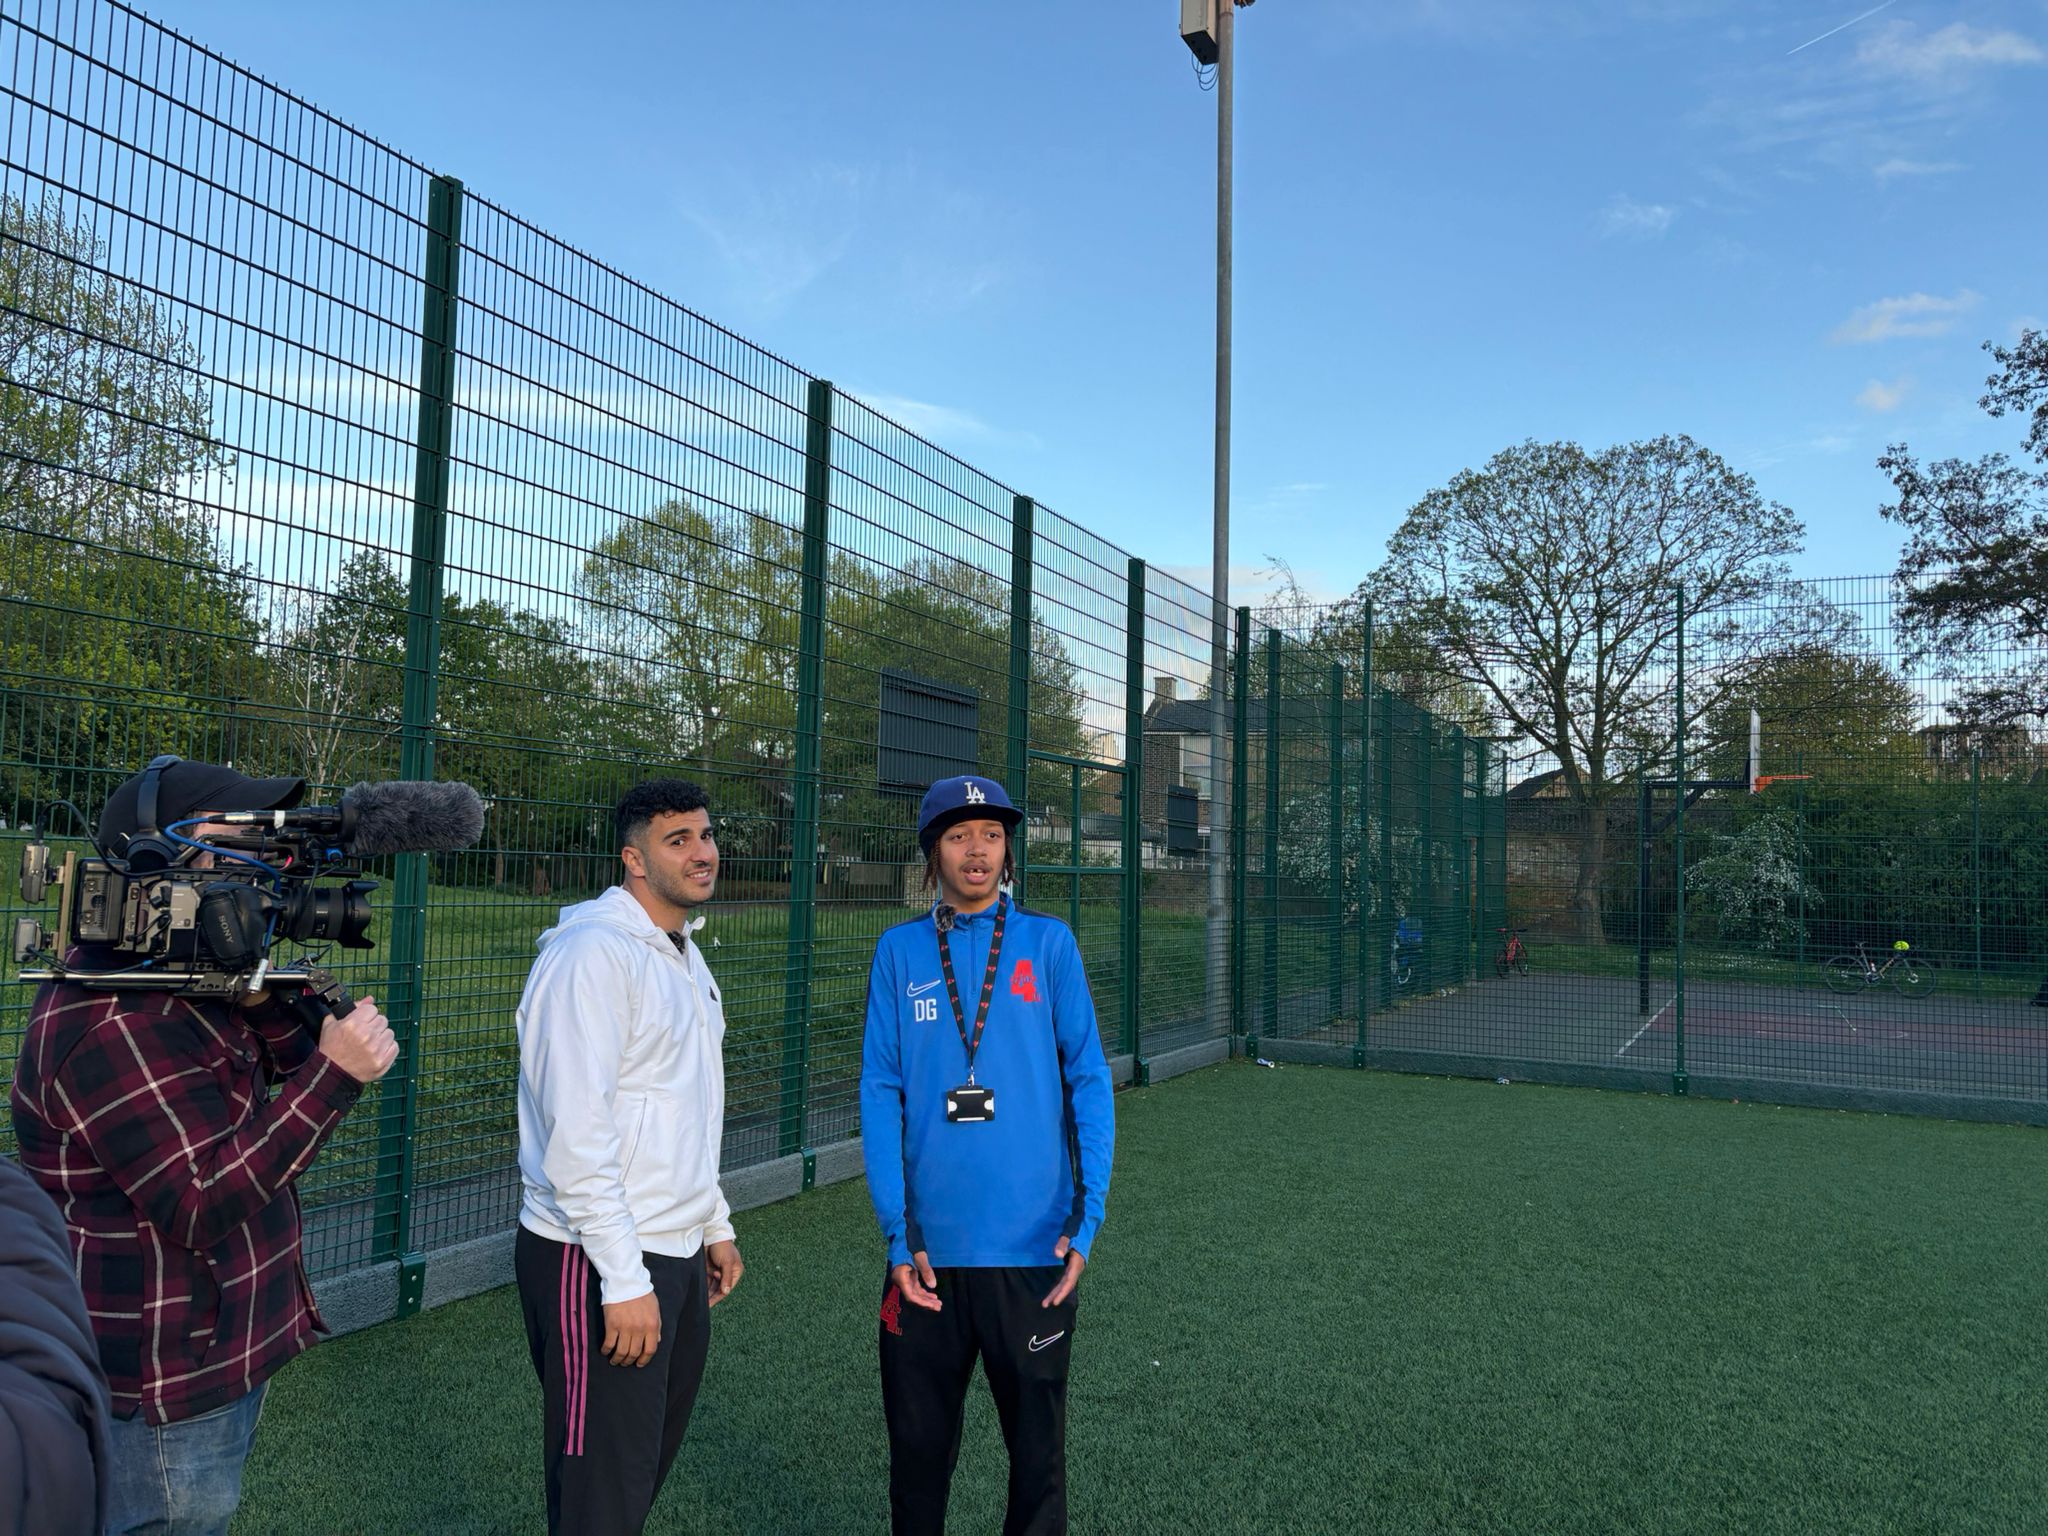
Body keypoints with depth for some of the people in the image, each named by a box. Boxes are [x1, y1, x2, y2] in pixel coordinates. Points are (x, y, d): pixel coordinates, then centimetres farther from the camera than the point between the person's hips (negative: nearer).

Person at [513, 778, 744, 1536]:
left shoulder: (684, 955, 13)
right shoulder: (595, 953, -17)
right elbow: (575, 1127, -22)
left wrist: (714, 1224, 19)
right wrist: (625, 1278, -23)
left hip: (677, 1255, 9)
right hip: (599, 1263, -9)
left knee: (648, 1464, 18)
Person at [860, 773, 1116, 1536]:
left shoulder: (1048, 942, -1)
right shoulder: (899, 950, 2)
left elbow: (1089, 1080, -1)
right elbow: (880, 1092, 0)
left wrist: (1088, 1220, -9)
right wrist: (898, 1235, -6)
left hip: (1034, 1246, -1)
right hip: (929, 1248, 1)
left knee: (1038, 1446, 11)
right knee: (918, 1446, 15)